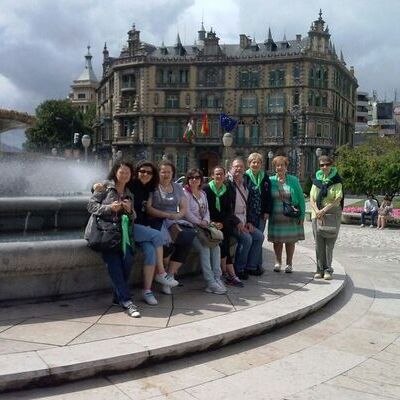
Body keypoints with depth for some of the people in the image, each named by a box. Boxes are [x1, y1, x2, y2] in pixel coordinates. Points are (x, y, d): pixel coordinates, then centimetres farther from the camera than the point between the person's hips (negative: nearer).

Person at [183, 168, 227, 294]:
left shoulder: (203, 194, 22)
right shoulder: (185, 193, 0)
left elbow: (207, 210, 16)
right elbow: (186, 213, -11)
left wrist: (206, 221, -5)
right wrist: (199, 222, -14)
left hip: (203, 226, 7)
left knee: (216, 245, -17)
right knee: (204, 248, -25)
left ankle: (217, 277, -15)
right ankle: (211, 282, -25)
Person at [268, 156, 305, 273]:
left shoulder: (293, 180, 1)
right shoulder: (271, 181, 2)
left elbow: (300, 198, 2)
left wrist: (302, 215, -2)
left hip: (291, 216, 0)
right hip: (276, 217, 1)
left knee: (290, 240, 6)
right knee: (277, 240, 5)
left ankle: (289, 264, 18)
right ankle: (278, 262, 21)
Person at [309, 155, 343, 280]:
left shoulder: (336, 181, 2)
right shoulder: (316, 181, 13)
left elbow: (338, 199, -8)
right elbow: (311, 199, 6)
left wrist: (324, 210, -16)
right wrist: (316, 210, -11)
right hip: (317, 215, 3)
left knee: (329, 243, -3)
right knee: (319, 243, 2)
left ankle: (328, 270, 5)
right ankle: (320, 269, 10)